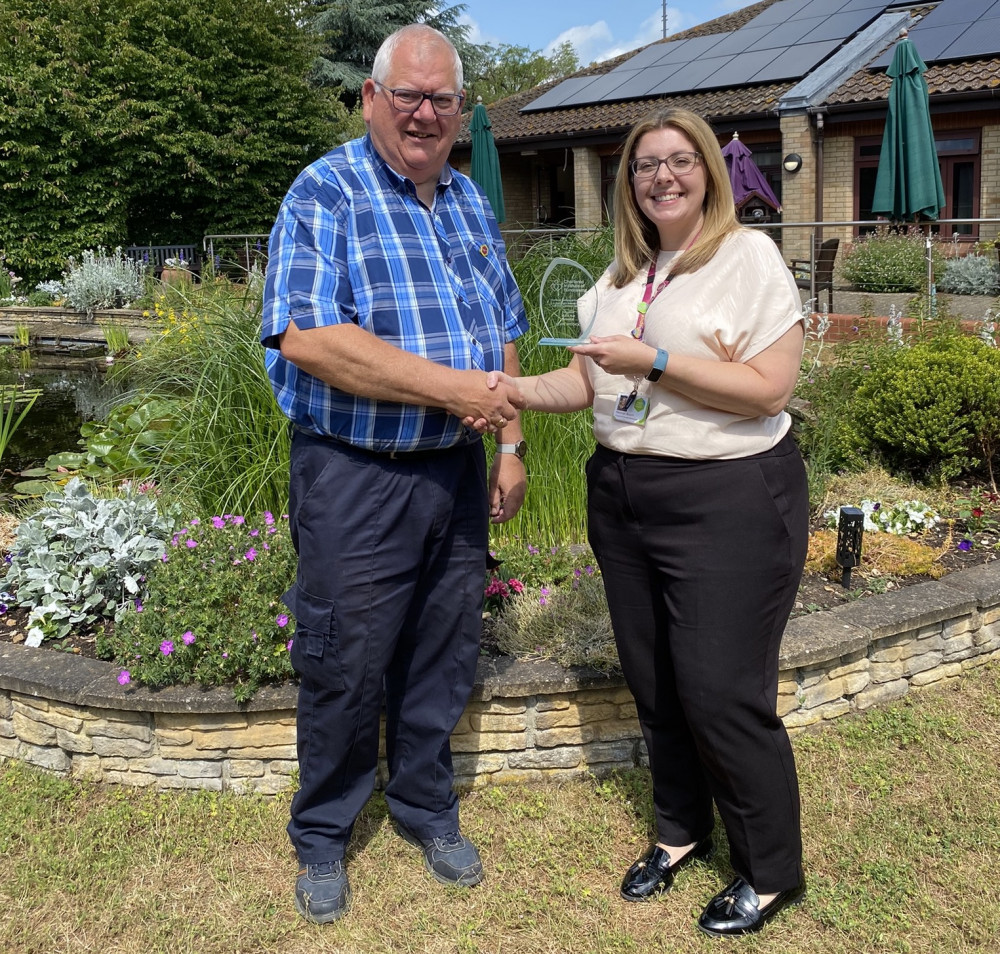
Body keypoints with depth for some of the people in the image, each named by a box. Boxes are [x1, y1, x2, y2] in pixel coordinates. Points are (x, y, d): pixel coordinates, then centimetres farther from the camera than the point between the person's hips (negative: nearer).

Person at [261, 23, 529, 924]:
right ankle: (322, 835, 29)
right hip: (354, 478, -6)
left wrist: (510, 446, 11)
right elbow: (306, 337, -23)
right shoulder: (325, 193, -10)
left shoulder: (471, 204, 12)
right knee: (344, 670, 6)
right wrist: (450, 387, -23)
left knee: (444, 659, 16)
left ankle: (427, 807, 38)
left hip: (455, 473, 6)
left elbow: (503, 337, 19)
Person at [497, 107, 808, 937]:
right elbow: (586, 381, 11)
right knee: (654, 680, 14)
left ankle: (773, 872, 20)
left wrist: (655, 362, -19)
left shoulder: (749, 255, -7)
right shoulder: (622, 276, 13)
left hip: (728, 499, -6)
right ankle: (682, 830, 36)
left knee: (721, 691, -2)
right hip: (624, 495, 7)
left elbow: (769, 388, -15)